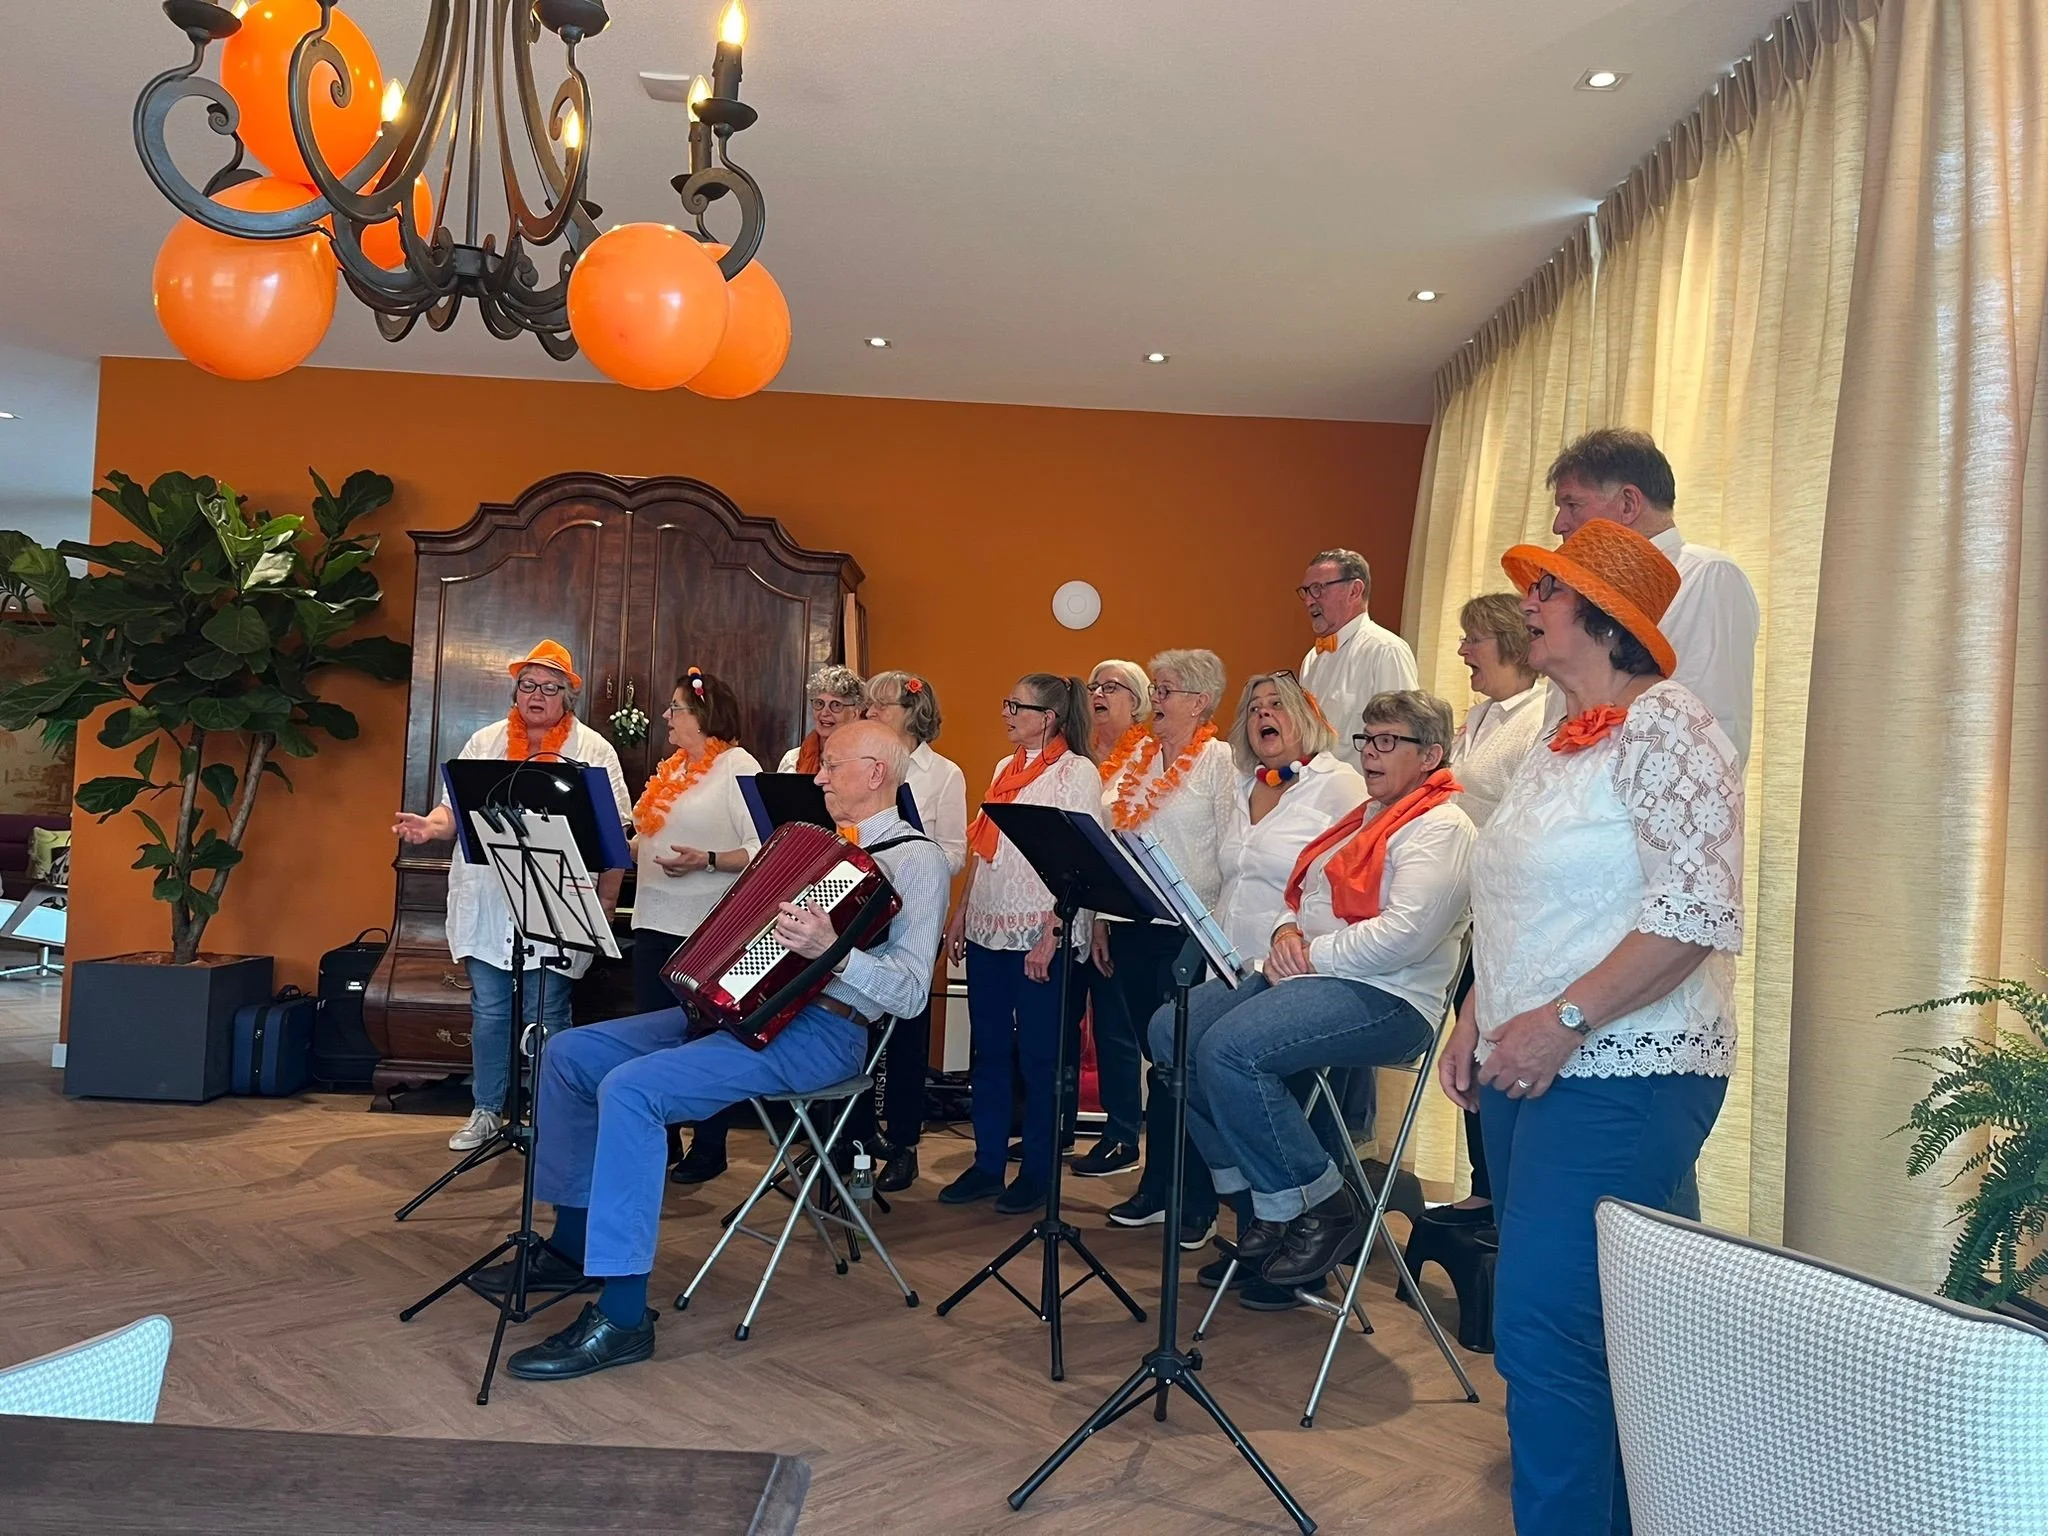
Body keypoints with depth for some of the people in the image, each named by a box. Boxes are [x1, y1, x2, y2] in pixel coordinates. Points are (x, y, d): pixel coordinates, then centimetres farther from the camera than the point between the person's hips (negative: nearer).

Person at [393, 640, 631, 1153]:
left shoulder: (593, 750, 1)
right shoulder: (485, 743, 11)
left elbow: (614, 832, -1)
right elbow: (456, 807, 11)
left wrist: (607, 900, -6)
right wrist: (432, 826, -12)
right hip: (487, 907, 3)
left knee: (547, 1018, 3)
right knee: (489, 1013, 10)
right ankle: (486, 1112, 24)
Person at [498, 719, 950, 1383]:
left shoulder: (916, 859, -8)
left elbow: (908, 992, -20)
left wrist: (831, 950, -34)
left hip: (814, 1032, -10)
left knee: (630, 1088, -28)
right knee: (570, 1052, 4)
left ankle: (621, 1315, -21)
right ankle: (572, 1241, 17)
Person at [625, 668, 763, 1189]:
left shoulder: (739, 768, -9)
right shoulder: (671, 769, 16)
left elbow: (762, 852, -17)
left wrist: (705, 861, -28)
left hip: (708, 931, -8)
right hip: (655, 923, 8)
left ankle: (708, 1151, 15)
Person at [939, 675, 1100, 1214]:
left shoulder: (1077, 772, -7)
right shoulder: (1005, 768, 14)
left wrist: (1051, 934, -19)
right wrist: (961, 915, 13)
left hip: (1037, 934, -7)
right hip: (987, 931, 7)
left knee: (1038, 1056, 3)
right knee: (988, 1052, 11)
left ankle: (1036, 1171, 14)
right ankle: (987, 1164, 21)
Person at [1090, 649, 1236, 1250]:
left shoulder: (1219, 761, -4)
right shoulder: (1133, 760, 14)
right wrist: (1101, 918, 12)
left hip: (1189, 930, -6)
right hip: (1132, 926, 6)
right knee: (1156, 1055, 11)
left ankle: (1196, 1201, 9)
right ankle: (1156, 1187, 21)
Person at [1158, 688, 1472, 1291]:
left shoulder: (1441, 828, -7)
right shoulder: (1364, 817, 24)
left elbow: (1406, 933, -21)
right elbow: (1304, 896, 25)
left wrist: (1311, 956, -14)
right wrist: (1287, 932, 1)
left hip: (1386, 998, -10)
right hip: (1308, 976, 10)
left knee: (1229, 1049, -30)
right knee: (1172, 1029, -7)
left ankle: (1324, 1206, -11)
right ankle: (1257, 1195, 1)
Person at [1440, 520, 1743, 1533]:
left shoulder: (1663, 727, -11)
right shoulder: (1557, 744, 16)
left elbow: (1697, 910, -21)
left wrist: (1566, 1019, -22)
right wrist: (1475, 1020, 13)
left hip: (1618, 1079, -9)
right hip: (1524, 1072, 9)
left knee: (1544, 1327, -11)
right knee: (1563, 1323, 15)